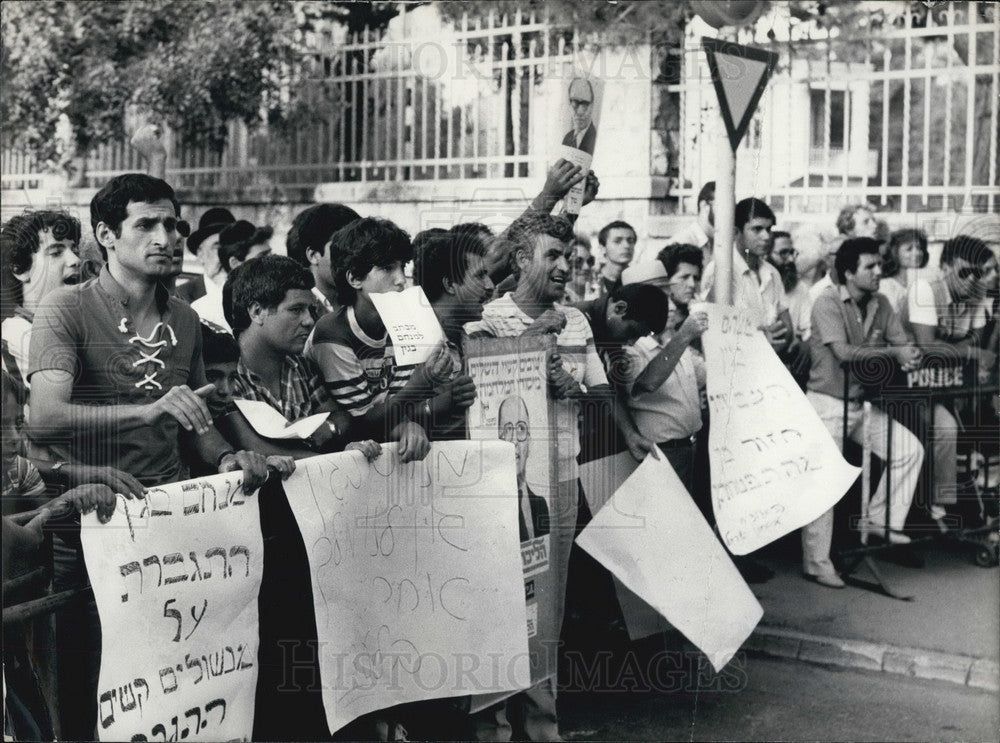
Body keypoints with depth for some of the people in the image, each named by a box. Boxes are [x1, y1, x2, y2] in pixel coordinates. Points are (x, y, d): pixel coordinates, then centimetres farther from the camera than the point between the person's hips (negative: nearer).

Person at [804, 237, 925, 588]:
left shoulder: (880, 304, 5)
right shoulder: (827, 303, -15)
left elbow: (903, 342, 4)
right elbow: (844, 352, -25)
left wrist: (910, 355, -20)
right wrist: (892, 353, -22)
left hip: (863, 402, 7)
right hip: (828, 403, -7)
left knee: (910, 450, -1)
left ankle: (879, 520, 11)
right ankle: (816, 563, 1)